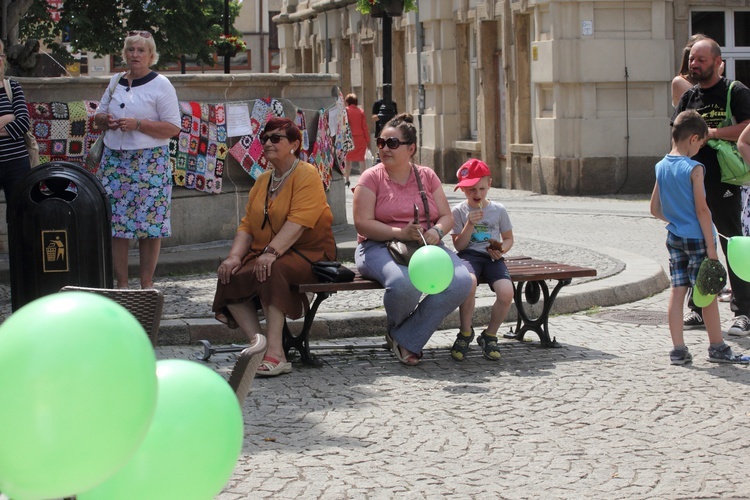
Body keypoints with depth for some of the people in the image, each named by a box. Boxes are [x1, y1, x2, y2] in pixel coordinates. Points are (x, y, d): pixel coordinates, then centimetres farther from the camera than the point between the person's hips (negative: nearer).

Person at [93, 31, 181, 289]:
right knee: (115, 222, 0)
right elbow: (98, 115, 24)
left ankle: (146, 283, 6)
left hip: (150, 161, -4)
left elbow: (173, 128, -8)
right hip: (114, 159, 5)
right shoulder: (116, 82, 15)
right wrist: (105, 120, -1)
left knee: (149, 225, -4)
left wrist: (138, 124, -17)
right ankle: (121, 284, 6)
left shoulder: (160, 85, -2)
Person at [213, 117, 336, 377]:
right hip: (264, 255, 7)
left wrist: (271, 252, -33)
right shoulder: (263, 180, 18)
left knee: (272, 272, -36)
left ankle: (275, 353, -36)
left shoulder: (307, 175, -7)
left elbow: (298, 222, -21)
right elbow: (247, 225, 10)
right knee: (229, 278, -19)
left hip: (308, 253, -7)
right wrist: (235, 256, -8)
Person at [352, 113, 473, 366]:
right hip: (380, 247, -4)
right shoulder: (371, 177, 2)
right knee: (405, 284, -39)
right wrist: (401, 233, -20)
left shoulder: (427, 176, 14)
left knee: (461, 281, -26)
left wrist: (436, 231, -12)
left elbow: (447, 216, 12)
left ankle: (406, 339, -13)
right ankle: (395, 327, 0)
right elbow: (363, 223, -8)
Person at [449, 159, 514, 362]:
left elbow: (508, 239, 18)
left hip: (492, 258, 2)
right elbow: (458, 246, 0)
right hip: (468, 255, -2)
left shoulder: (498, 210, 10)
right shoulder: (458, 211, 4)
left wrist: (501, 250, -4)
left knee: (506, 292, -28)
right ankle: (465, 333, -16)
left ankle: (490, 335, -1)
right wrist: (470, 225, -14)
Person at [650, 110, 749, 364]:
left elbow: (655, 209, 10)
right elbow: (701, 209, -17)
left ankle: (678, 349, 7)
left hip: (674, 238, 7)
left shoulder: (661, 167, 5)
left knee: (677, 291, 7)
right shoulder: (693, 168, -15)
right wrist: (711, 247, -14)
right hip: (696, 238, -6)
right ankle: (717, 348, 13)